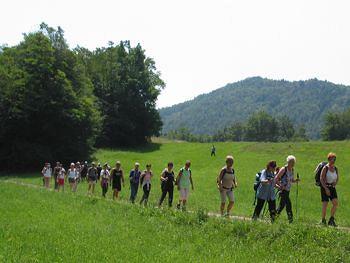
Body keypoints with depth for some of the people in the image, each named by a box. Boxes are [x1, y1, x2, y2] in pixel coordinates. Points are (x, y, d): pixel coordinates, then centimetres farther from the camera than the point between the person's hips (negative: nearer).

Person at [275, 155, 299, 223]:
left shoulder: (292, 170, 11)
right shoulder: (283, 169, -13)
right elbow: (276, 178, -14)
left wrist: (295, 180, -1)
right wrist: (281, 185, -20)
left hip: (288, 190, 8)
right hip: (283, 189, -8)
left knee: (282, 204, 12)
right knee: (288, 203, -14)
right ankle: (290, 218, -9)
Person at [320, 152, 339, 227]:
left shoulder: (335, 169, 8)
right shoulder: (325, 168, -9)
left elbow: (337, 179, 17)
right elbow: (321, 179, -12)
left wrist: (335, 184, -5)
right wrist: (326, 188, -18)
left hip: (332, 187, 5)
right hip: (324, 187, -5)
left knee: (335, 203, -8)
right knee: (325, 204, -5)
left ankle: (331, 220, 1)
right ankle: (323, 220, 8)